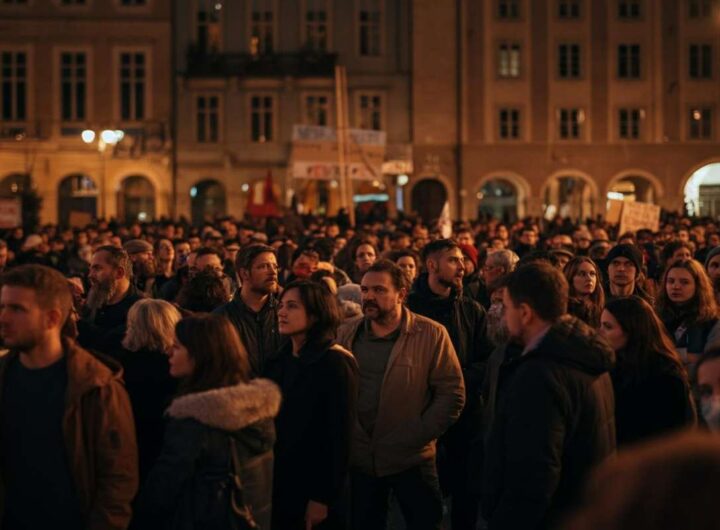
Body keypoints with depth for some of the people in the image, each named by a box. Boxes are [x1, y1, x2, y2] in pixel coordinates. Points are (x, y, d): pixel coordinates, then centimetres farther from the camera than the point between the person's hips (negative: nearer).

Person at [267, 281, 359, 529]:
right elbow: (271, 425, 11)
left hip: (312, 490, -6)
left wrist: (323, 498, -17)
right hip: (278, 485, 6)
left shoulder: (335, 364, -12)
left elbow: (340, 436, -15)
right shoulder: (279, 360, 8)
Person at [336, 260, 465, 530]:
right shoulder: (346, 332, 4)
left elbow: (452, 393, -9)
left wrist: (416, 437, -14)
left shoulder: (432, 335, -8)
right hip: (359, 458, 3)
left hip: (412, 460, -3)